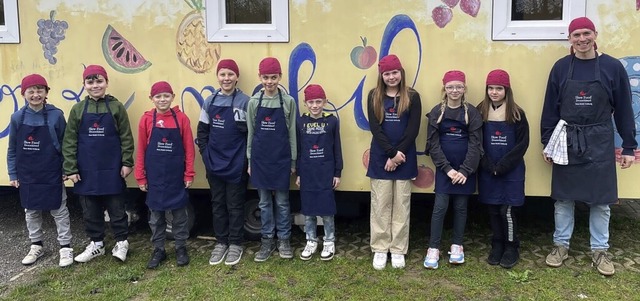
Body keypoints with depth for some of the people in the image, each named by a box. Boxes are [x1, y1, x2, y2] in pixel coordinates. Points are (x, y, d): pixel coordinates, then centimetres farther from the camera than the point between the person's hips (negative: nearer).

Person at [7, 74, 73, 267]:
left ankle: (65, 247, 16)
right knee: (31, 212, 15)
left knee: (59, 211, 6)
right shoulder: (17, 118, -3)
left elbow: (65, 145, -4)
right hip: (27, 176, 3)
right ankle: (36, 246, 31)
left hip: (52, 175, -3)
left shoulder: (56, 115, -10)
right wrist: (13, 174, 4)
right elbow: (12, 150, 4)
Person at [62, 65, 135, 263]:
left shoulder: (116, 107, -2)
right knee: (90, 209, 11)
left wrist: (127, 163, -5)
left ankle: (121, 242, 21)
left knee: (116, 207, 7)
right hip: (86, 170, 2)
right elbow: (69, 141, 2)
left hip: (111, 169, -2)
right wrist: (70, 169, -3)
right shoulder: (78, 109, 3)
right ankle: (96, 244, 26)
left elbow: (126, 137, -1)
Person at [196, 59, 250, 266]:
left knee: (235, 204, 6)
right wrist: (205, 154, 0)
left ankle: (235, 244, 19)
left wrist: (247, 158, -10)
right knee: (218, 203, 12)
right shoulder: (210, 101, 4)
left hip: (236, 163, -4)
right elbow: (202, 131, 9)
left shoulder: (244, 101, -7)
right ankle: (221, 242, 24)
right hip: (214, 163, 4)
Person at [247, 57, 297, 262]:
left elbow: (292, 133, 1)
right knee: (264, 202, 10)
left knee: (282, 202, 8)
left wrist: (293, 161, 1)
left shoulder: (288, 101, -2)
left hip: (281, 159, -1)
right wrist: (250, 161, 5)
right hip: (260, 159, 1)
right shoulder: (254, 102, 1)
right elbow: (250, 133, 6)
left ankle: (284, 240, 20)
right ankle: (267, 241, 20)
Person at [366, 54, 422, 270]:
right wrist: (392, 152, -15)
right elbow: (375, 128, -6)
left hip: (404, 159, 0)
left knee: (401, 205, 6)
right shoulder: (374, 96, 2)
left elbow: (413, 130, -5)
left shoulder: (412, 97, 0)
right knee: (380, 205, 5)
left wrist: (399, 154, -12)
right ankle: (380, 249, 15)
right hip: (380, 158, 1)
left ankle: (398, 250, 16)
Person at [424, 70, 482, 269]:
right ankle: (433, 248, 5)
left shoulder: (472, 112, -1)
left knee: (460, 206, 9)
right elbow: (433, 144, -4)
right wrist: (447, 168, -12)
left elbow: (475, 144, -6)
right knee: (440, 206, -3)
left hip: (465, 168, 0)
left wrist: (465, 170, -14)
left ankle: (457, 246, 23)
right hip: (443, 167, 0)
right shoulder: (436, 112, -1)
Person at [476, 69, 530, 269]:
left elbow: (522, 144, -7)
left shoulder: (516, 114, -4)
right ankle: (497, 246, 23)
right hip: (487, 171, 2)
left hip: (511, 171, -2)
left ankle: (512, 248, 14)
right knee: (493, 210, 9)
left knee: (508, 211, -3)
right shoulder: (480, 112, 1)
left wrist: (502, 166, -14)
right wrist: (489, 166, -12)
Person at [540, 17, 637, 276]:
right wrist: (546, 143, 3)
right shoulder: (561, 68, -1)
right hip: (567, 142, 1)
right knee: (563, 198, 9)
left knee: (601, 199, 8)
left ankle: (600, 250, 23)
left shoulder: (612, 67, -3)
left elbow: (623, 110, 1)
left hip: (599, 143, 0)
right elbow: (550, 108, 3)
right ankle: (561, 246, 23)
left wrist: (629, 147, 1)